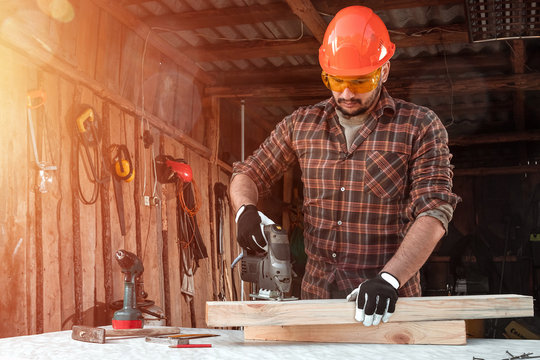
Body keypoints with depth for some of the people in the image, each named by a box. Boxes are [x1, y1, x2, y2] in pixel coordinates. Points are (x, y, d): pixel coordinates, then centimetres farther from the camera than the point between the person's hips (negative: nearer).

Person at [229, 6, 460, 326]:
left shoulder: (420, 126, -2)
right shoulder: (301, 125, 9)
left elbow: (433, 214, -10)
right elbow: (247, 175, 17)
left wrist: (389, 279, -23)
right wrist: (245, 210, -6)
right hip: (316, 295, 3)